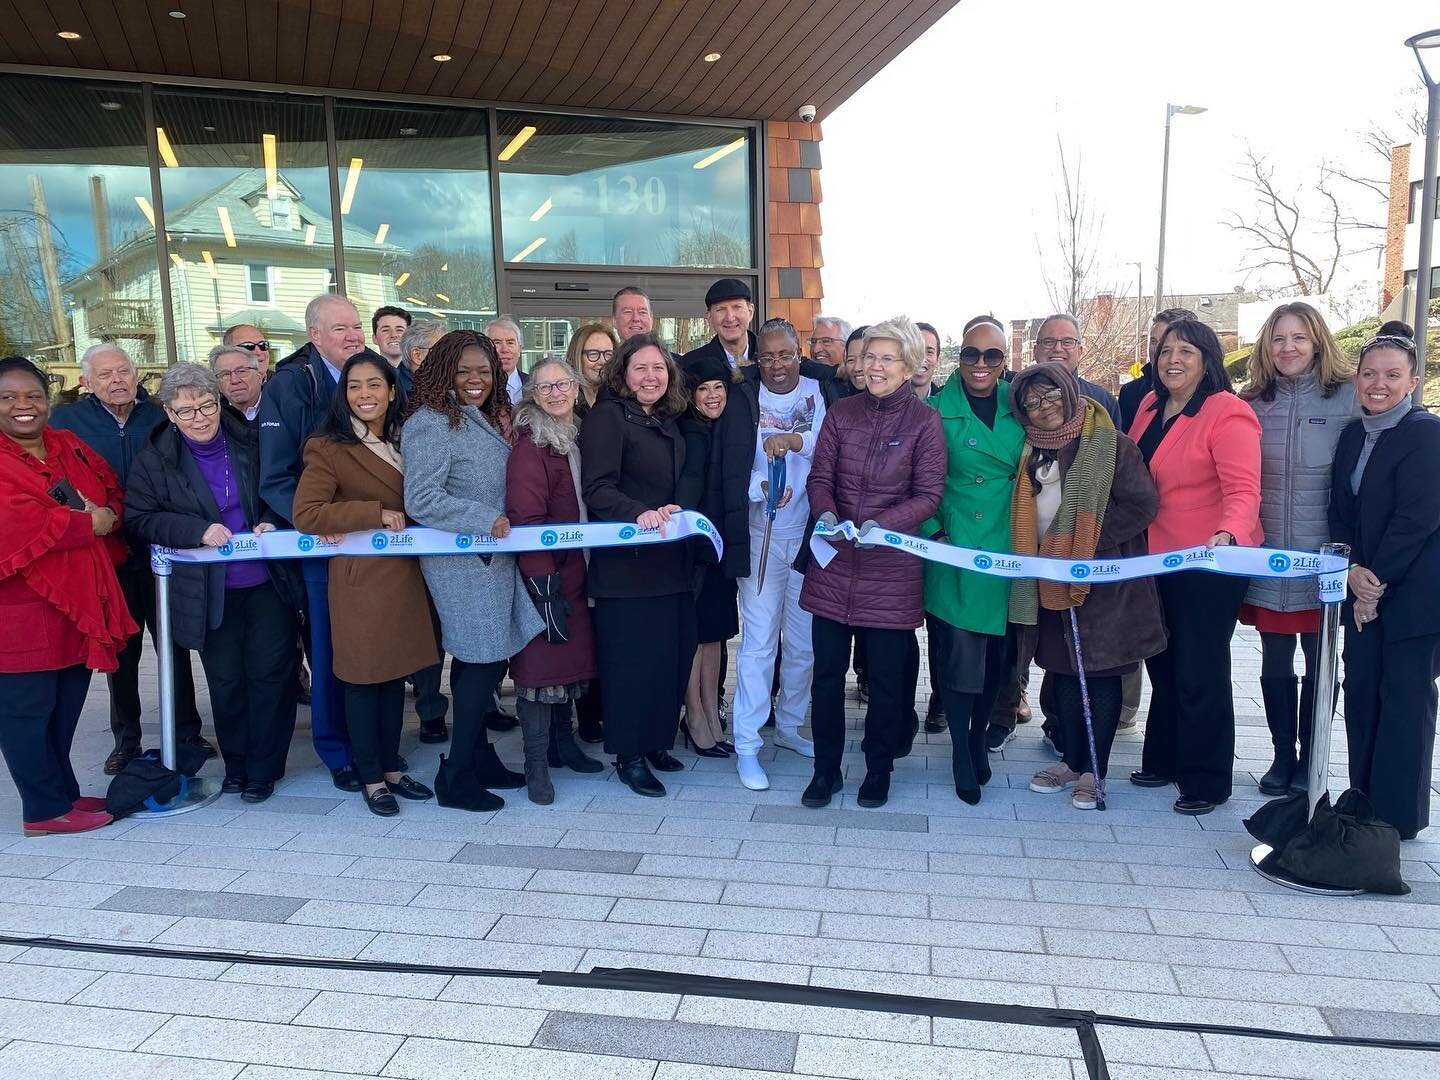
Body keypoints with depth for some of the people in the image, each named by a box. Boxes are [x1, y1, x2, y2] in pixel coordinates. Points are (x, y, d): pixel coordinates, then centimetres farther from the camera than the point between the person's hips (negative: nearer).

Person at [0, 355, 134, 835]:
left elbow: (113, 493, 14)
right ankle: (46, 810, 15)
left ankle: (63, 792, 33)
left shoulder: (70, 447, 12)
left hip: (77, 603, 8)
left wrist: (107, 514, -9)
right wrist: (86, 524, -16)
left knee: (67, 705, 18)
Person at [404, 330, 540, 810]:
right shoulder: (431, 423, -13)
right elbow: (421, 499, -20)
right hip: (461, 561, -8)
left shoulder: (486, 419, 15)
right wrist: (486, 521, -20)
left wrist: (507, 436, 11)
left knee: (475, 662, 14)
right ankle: (456, 778, 6)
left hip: (492, 558, 8)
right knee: (485, 660, -6)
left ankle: (479, 759, 25)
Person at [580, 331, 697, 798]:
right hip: (625, 561, -7)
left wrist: (672, 514, 9)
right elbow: (597, 488, -17)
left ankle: (655, 740, 25)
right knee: (632, 656, -2)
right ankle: (629, 756, 11)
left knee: (673, 650, 9)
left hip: (669, 558, 8)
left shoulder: (667, 422, 17)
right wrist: (640, 513, -31)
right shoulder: (607, 416, -7)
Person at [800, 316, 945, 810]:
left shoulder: (924, 421, -3)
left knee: (886, 674, 7)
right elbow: (820, 477, 4)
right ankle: (825, 769, 22)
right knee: (827, 669, 7)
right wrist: (825, 513, -17)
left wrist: (882, 524, -21)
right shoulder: (841, 413, 6)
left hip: (890, 565, -2)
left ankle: (879, 769, 27)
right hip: (833, 561, 3)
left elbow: (927, 494, -6)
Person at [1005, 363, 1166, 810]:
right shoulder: (1032, 453, 9)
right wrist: (1035, 556, 3)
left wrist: (1087, 541, -14)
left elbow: (1142, 503, -13)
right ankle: (1072, 761, 25)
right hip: (1052, 580, 6)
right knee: (1063, 670, 12)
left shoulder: (1111, 445, -8)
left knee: (1101, 670, 3)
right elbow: (1024, 515, 17)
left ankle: (1093, 771, 12)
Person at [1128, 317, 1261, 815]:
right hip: (1157, 559, 7)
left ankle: (1205, 782, 17)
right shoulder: (1150, 406, 8)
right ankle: (1163, 761, 34)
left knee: (1200, 672, 1)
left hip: (1210, 563, -7)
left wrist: (1226, 536, -41)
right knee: (1163, 664, 18)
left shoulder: (1227, 413, -14)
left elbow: (1243, 490, -23)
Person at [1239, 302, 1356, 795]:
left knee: (1319, 663, 8)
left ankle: (1309, 761, 23)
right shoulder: (1253, 402, 6)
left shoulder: (1347, 397, -3)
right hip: (1266, 556, 3)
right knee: (1275, 663, 10)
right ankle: (1282, 757, 24)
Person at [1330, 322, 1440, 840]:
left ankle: (1397, 816, 11)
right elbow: (1340, 513, 7)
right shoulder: (1353, 435, 10)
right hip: (1364, 589, 7)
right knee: (1361, 692, 11)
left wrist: (1376, 579, -14)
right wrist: (1354, 573, -7)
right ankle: (1363, 802, 23)